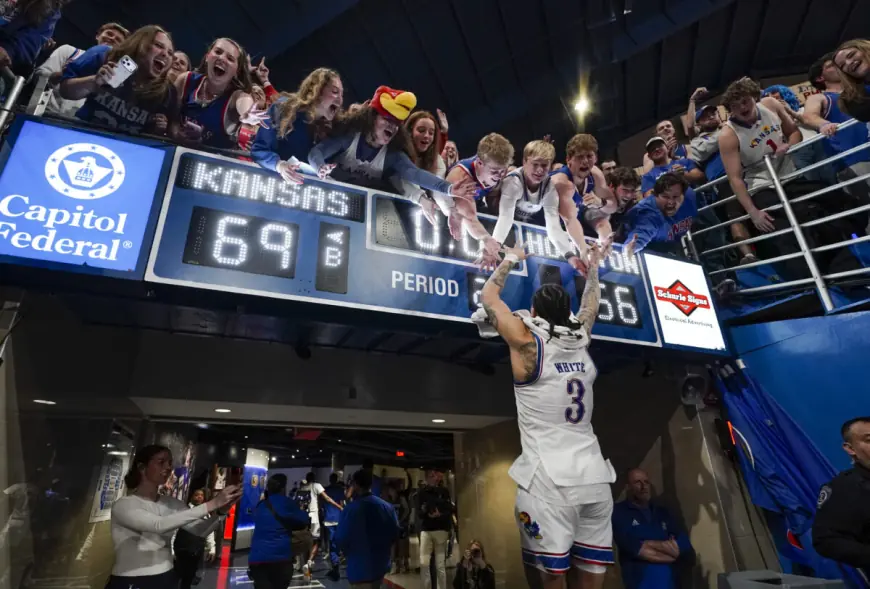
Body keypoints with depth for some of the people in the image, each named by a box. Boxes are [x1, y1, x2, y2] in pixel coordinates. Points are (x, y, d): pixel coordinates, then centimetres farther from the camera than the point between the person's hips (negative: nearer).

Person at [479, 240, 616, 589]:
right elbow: (591, 304, 29)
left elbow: (488, 297, 7)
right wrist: (593, 267, 44)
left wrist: (511, 259, 21)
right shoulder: (582, 341, 8)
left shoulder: (527, 342, -5)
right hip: (594, 477, 6)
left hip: (549, 479, -6)